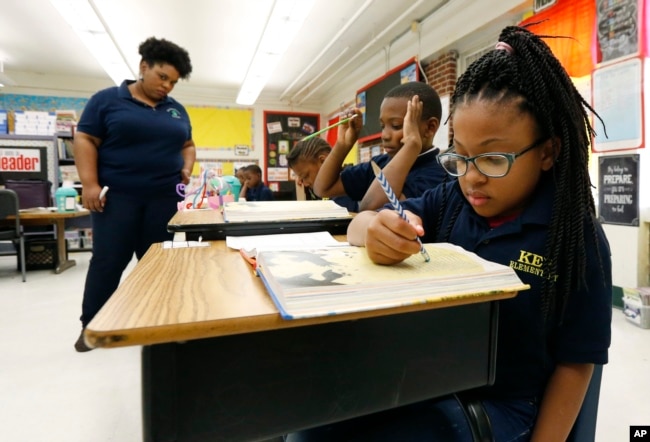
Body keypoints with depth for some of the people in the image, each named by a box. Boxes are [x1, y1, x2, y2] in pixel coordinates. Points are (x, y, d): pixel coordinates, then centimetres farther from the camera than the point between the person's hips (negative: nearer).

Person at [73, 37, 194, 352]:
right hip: (117, 196, -3)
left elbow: (187, 145, 20)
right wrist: (89, 184, -12)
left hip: (165, 198, 3)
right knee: (107, 261, 1)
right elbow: (84, 140, -2)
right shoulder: (106, 100, 3)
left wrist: (186, 169, -1)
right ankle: (90, 326, 19)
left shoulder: (177, 110, 15)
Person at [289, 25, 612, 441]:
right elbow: (360, 221, -7)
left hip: (497, 404, -3)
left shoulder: (577, 239, -13)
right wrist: (375, 230, -30)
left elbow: (574, 364, -7)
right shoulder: (450, 200, -3)